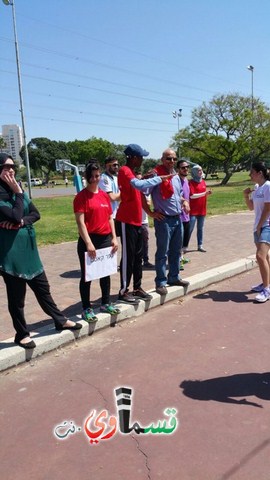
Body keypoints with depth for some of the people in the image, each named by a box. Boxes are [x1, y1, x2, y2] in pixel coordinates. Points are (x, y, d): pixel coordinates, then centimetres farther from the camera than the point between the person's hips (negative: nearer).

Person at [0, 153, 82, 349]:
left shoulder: (17, 189, 9)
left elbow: (36, 214, 5)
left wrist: (22, 222, -14)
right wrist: (18, 193, -14)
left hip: (28, 248, 7)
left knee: (42, 287, 17)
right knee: (16, 295, 7)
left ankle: (60, 320, 31)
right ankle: (22, 334, 24)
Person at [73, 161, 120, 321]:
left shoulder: (105, 195, 10)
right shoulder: (81, 196, -9)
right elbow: (80, 222, -15)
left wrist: (114, 237, 7)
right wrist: (88, 243, -21)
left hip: (106, 239, 7)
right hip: (89, 240, -6)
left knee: (106, 272, 16)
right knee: (87, 275, 4)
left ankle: (106, 303, 31)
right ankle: (87, 309, 14)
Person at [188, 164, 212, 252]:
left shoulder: (203, 182, 12)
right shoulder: (191, 182, -9)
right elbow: (192, 196, -17)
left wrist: (208, 193, -1)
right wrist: (204, 193, -18)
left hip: (202, 210, 6)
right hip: (193, 210, -6)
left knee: (200, 228, 11)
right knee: (190, 228, -6)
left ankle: (200, 245, 18)